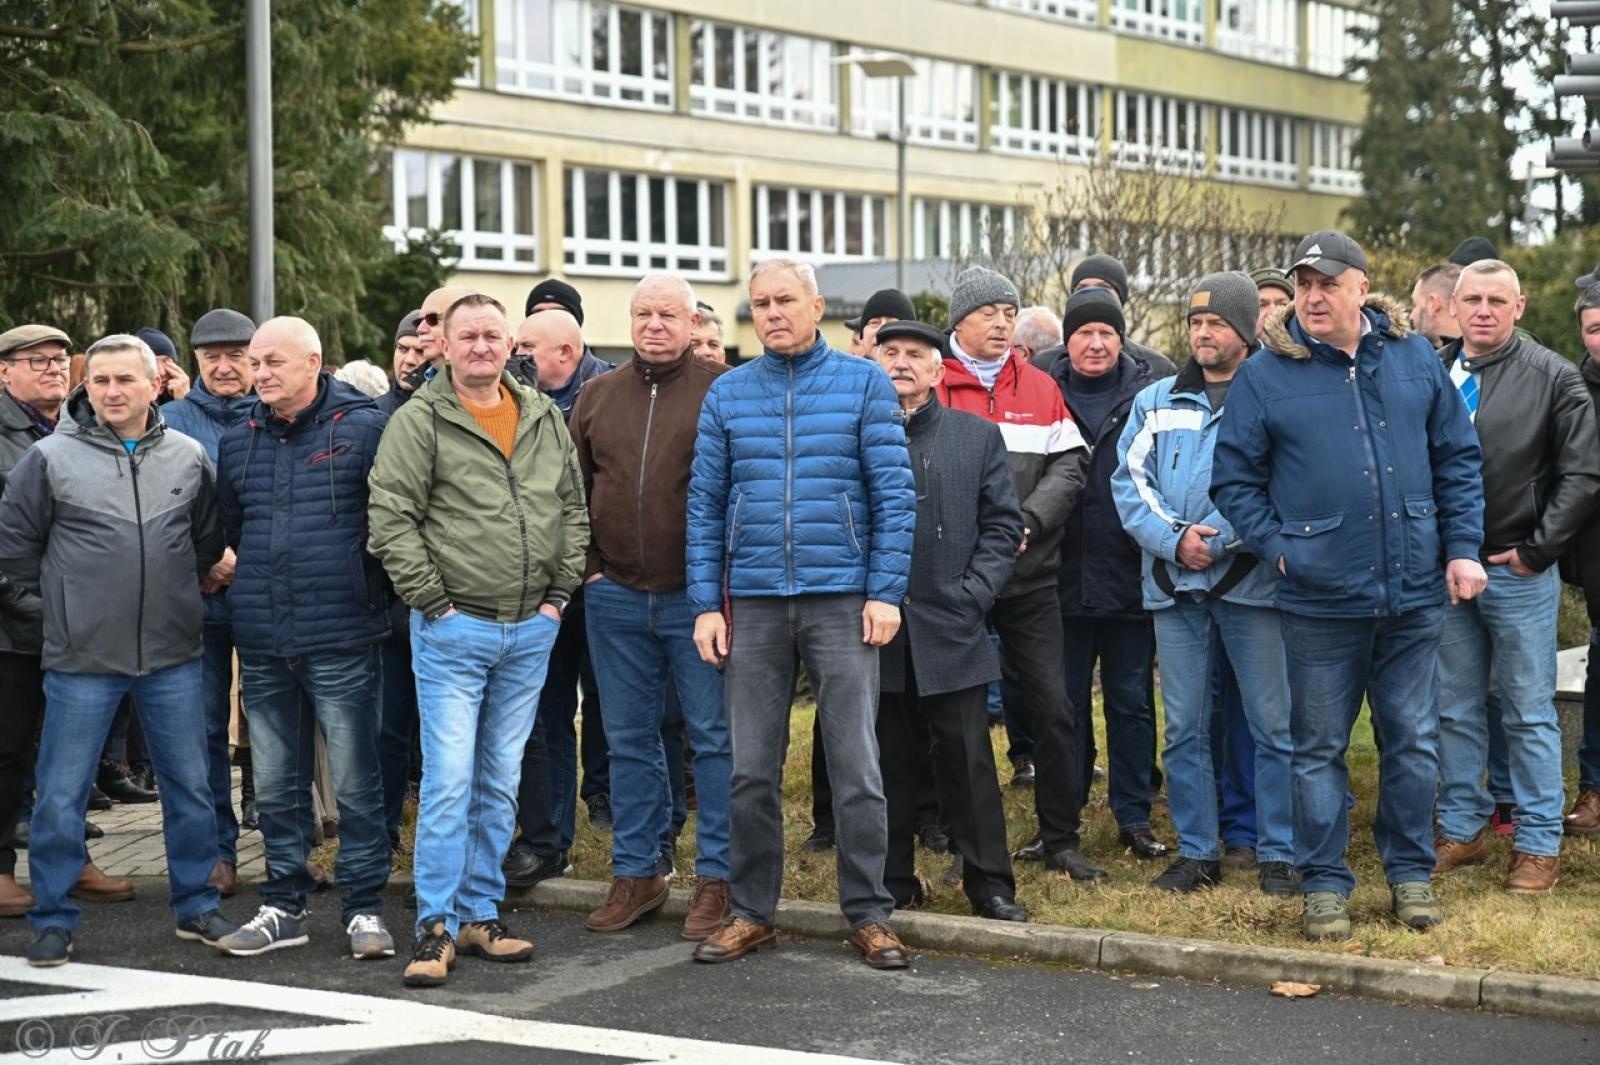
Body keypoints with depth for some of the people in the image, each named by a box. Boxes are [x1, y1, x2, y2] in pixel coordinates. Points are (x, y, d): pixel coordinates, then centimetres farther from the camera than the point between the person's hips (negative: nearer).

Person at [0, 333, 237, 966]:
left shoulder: (188, 457, 3)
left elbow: (209, 536, 18)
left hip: (173, 657, 3)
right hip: (80, 658, -2)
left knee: (191, 788, 10)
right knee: (61, 796, 2)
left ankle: (196, 907, 24)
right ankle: (53, 921, 14)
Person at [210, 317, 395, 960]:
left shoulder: (363, 428, -5)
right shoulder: (238, 442, 11)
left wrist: (361, 589, -3)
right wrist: (256, 590, 15)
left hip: (341, 640, -5)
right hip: (261, 642, 5)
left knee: (355, 782, 0)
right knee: (275, 785, 12)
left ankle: (364, 907, 10)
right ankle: (284, 906, 21)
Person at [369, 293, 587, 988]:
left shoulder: (546, 420, 10)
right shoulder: (421, 421, -6)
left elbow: (573, 510, 14)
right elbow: (390, 519, -10)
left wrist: (559, 592, 6)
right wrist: (432, 599, -12)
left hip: (531, 631, 5)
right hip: (453, 630, -5)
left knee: (501, 782, 10)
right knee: (449, 779, -8)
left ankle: (480, 915, 19)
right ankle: (435, 927, -1)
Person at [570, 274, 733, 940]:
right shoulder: (597, 398, 11)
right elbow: (572, 491, 17)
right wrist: (588, 566, 7)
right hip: (616, 598, 4)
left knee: (715, 738, 0)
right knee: (629, 740, 11)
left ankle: (717, 879, 8)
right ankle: (636, 873, 21)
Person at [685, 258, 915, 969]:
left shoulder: (864, 384, 1)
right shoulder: (727, 394, 8)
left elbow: (894, 493, -1)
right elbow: (705, 504, 8)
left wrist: (885, 591, -9)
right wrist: (706, 603, 1)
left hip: (842, 599, -2)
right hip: (752, 604, 2)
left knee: (856, 765, -1)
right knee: (751, 769, 6)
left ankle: (868, 915, 8)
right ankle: (751, 912, 18)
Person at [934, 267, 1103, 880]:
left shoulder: (1041, 388, 9)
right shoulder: (932, 388, -1)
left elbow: (1069, 465, 4)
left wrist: (1027, 521, -12)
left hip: (1031, 576, 3)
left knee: (1052, 707, 2)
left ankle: (1060, 839, 13)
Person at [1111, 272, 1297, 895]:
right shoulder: (1156, 402, 14)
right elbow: (1129, 481, 7)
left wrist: (1217, 542, -14)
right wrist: (1173, 539, -9)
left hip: (1251, 582, -4)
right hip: (1174, 586, 4)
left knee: (1273, 726, 0)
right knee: (1184, 728, 8)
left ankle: (1278, 854, 9)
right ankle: (1196, 852, 17)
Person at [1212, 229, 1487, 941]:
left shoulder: (1414, 360, 4)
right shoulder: (1265, 375, -2)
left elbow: (1458, 459, 10)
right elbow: (1234, 479, 2)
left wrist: (1462, 548, 3)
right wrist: (1277, 547, -7)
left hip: (1414, 593, 2)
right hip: (1320, 601, -2)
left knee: (1414, 744, 10)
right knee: (1319, 748, 7)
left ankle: (1410, 872, 25)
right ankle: (1324, 883, 17)